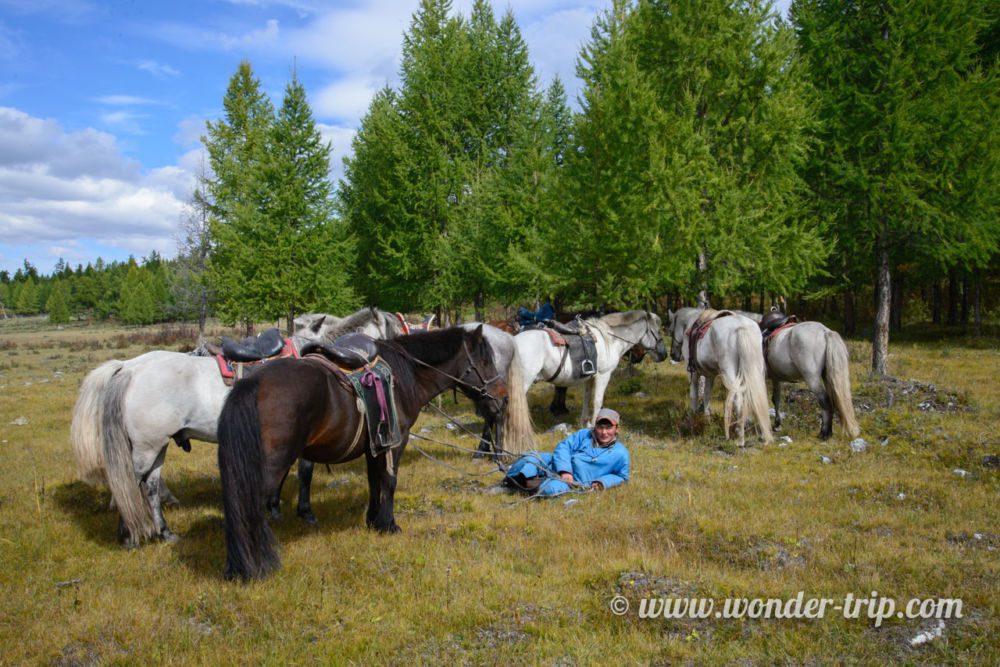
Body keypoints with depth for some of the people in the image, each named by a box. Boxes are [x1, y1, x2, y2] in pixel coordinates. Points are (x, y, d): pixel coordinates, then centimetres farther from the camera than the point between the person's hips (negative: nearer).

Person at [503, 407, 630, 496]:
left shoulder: (620, 453, 3)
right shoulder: (584, 434, 8)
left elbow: (622, 476, 12)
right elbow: (563, 447, 0)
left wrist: (602, 482, -8)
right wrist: (565, 470, -17)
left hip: (573, 482, -4)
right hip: (556, 466, 4)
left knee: (553, 488, -38)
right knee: (531, 457, -21)